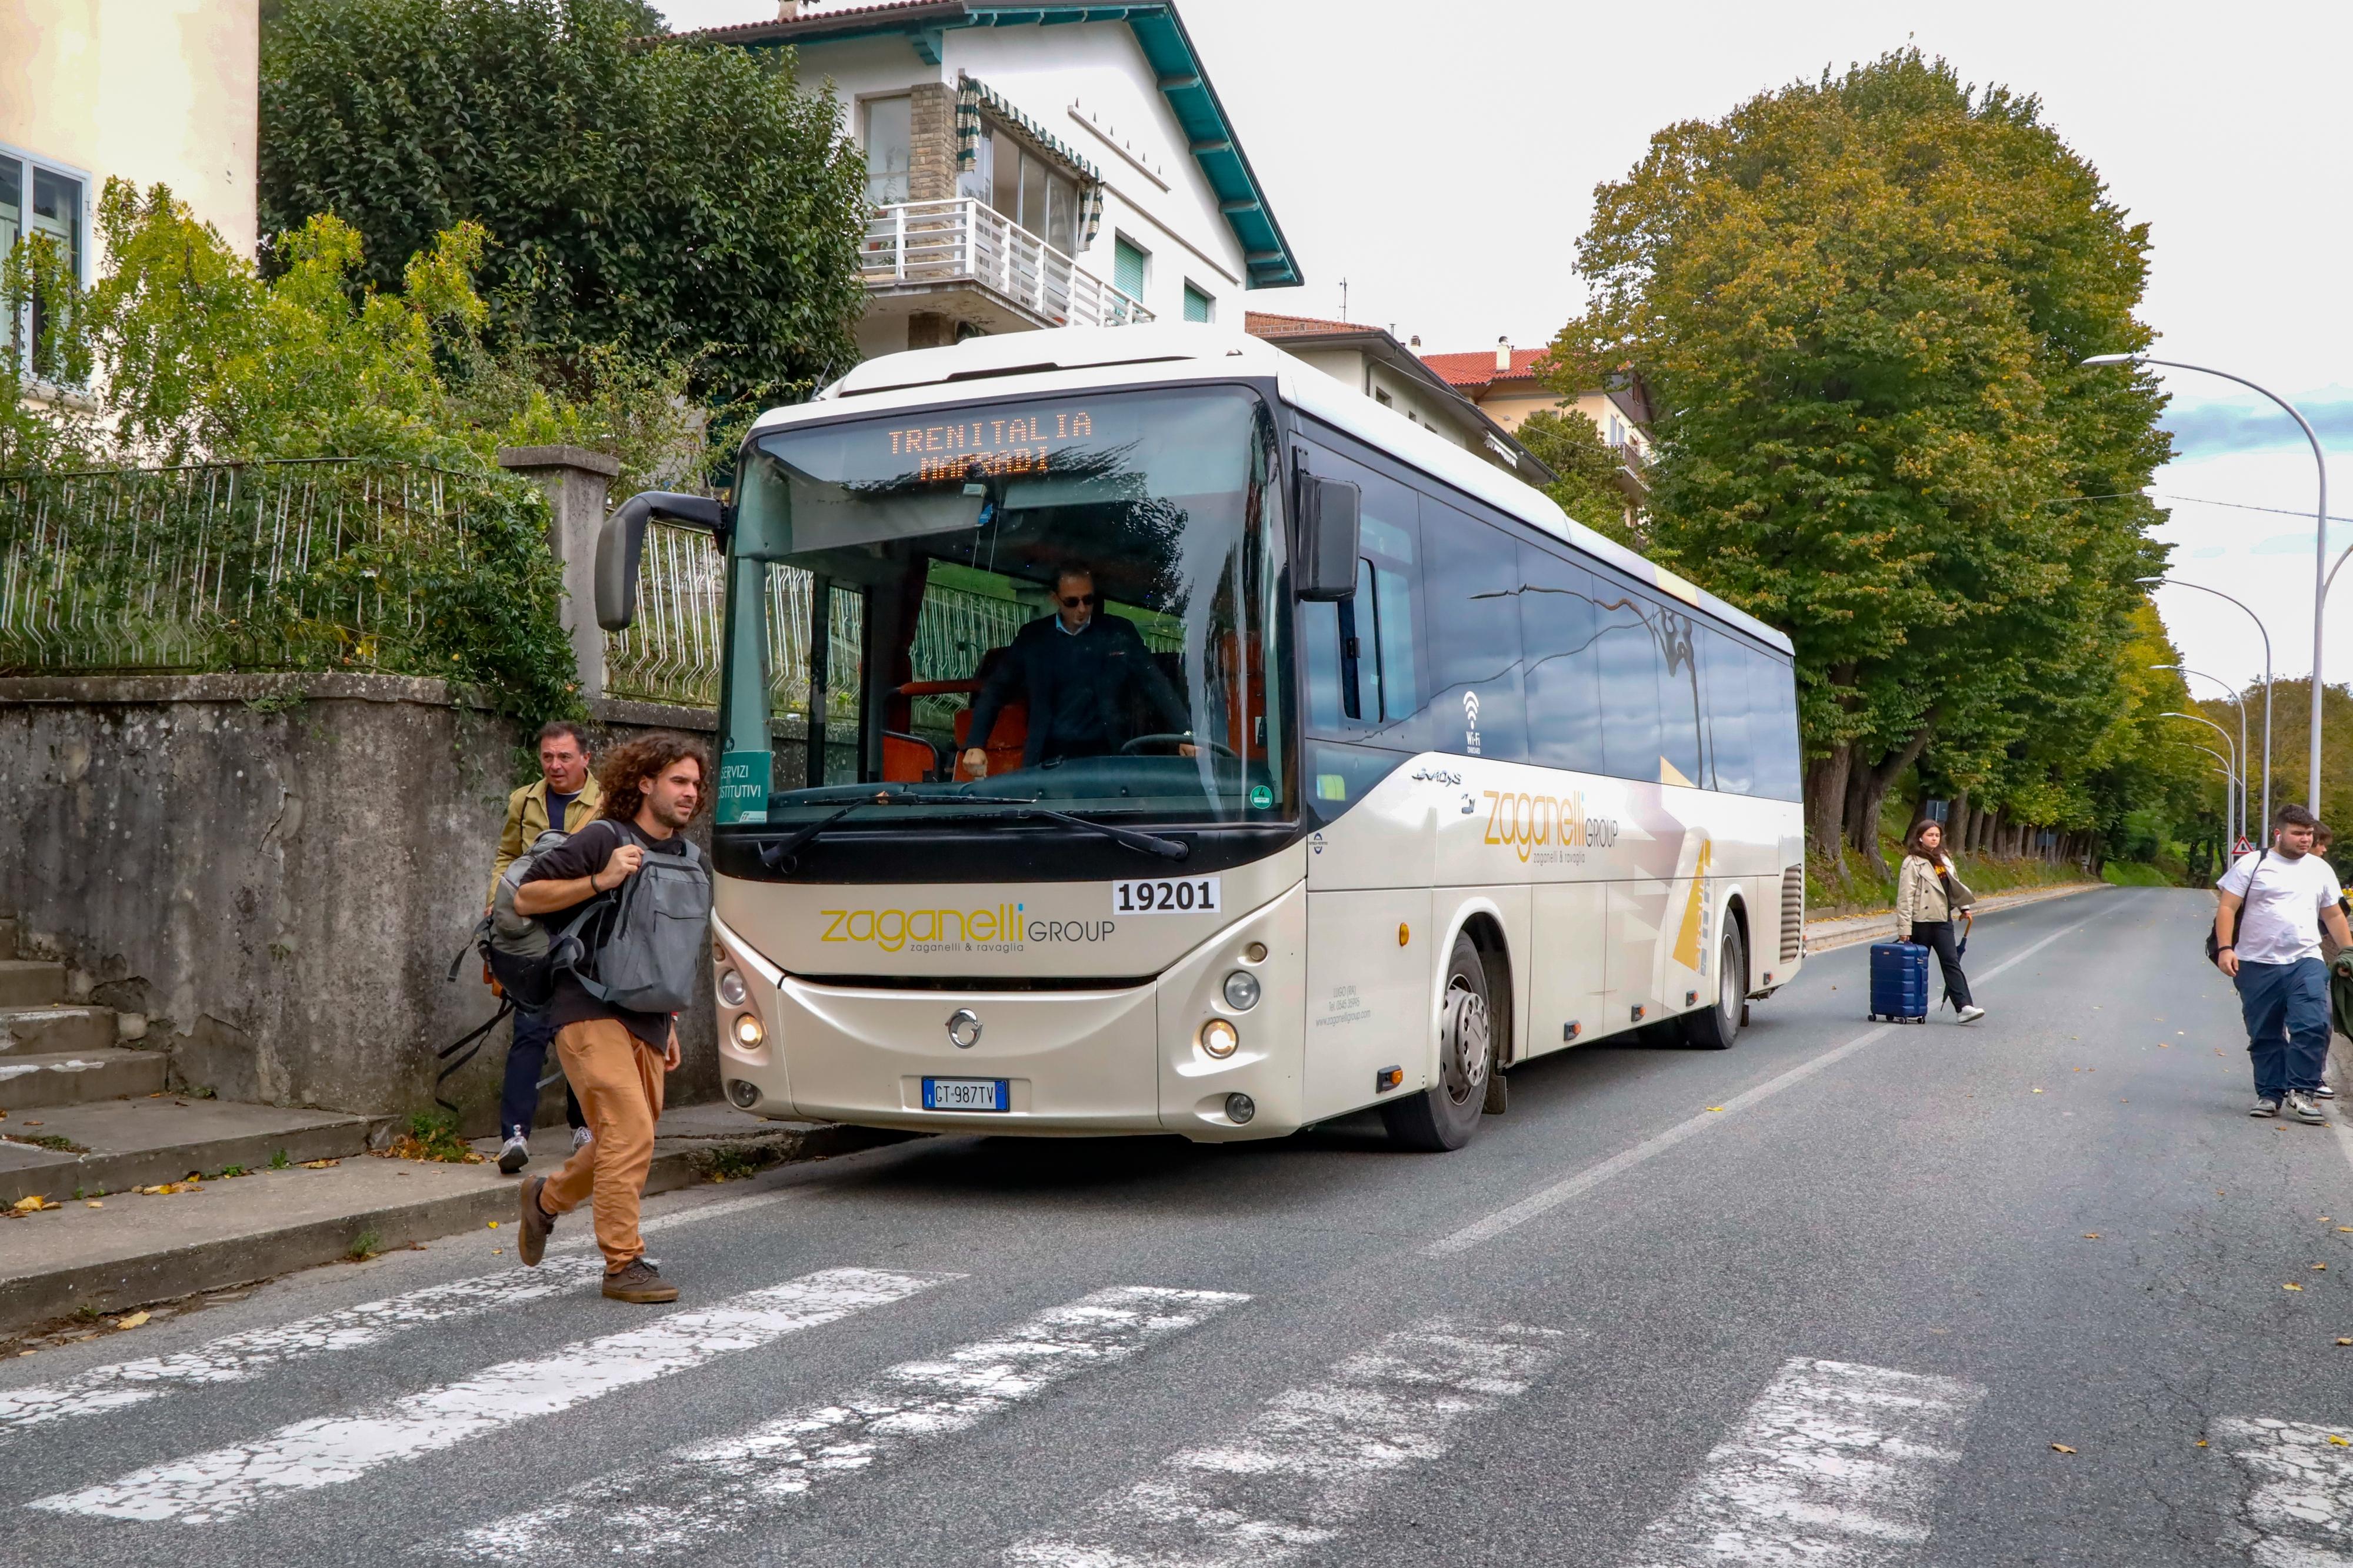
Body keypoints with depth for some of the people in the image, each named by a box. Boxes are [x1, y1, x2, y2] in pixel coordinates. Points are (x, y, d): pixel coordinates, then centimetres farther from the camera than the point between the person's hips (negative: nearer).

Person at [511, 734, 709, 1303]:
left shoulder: (682, 855, 15)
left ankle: (547, 1197, 38)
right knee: (630, 1133, -15)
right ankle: (623, 1265, -5)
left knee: (625, 1140, 12)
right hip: (591, 1010, -8)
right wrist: (600, 881, -21)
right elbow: (524, 898, -11)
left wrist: (670, 1022, 24)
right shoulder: (603, 838, -9)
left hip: (647, 1019, 8)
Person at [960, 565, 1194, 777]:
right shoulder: (1032, 638, 8)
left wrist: (1185, 734, -12)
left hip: (1107, 758, 0)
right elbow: (995, 691, 9)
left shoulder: (1119, 633, 5)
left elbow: (1156, 685, 1)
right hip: (1048, 763, 1)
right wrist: (975, 745, -3)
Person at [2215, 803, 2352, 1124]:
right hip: (2257, 965, -2)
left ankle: (2301, 1092, -9)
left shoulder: (2320, 869, 12)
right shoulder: (2252, 865, 0)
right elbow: (2227, 907, -4)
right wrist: (2225, 948, -16)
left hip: (2306, 962, 2)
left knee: (2312, 1026, -15)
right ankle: (2269, 1095, 14)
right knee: (2264, 1036, 5)